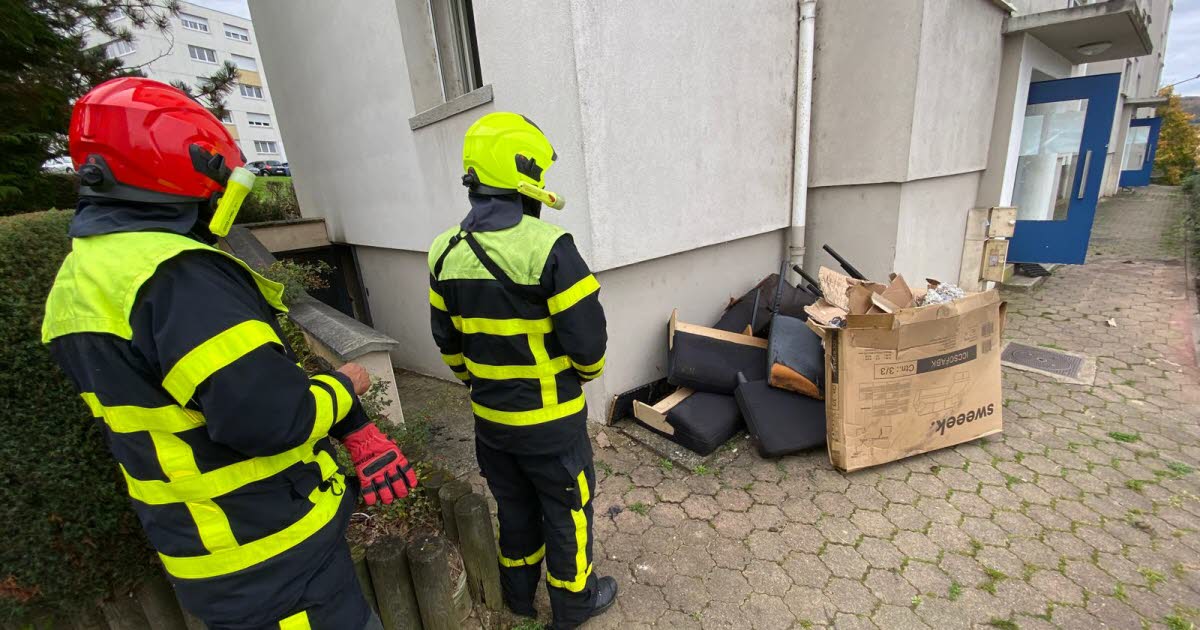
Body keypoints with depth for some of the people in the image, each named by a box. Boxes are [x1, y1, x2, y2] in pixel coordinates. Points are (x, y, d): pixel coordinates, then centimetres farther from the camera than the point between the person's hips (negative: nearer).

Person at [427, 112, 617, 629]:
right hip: (550, 418, -6)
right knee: (566, 509, 17)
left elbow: (448, 340, 6)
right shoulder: (548, 246, -24)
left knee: (514, 505, 26)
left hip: (490, 417, 6)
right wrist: (586, 372, 1)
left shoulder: (445, 252, -3)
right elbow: (588, 338, -22)